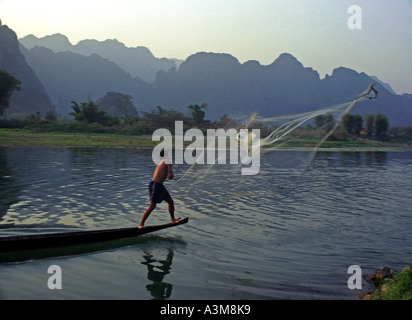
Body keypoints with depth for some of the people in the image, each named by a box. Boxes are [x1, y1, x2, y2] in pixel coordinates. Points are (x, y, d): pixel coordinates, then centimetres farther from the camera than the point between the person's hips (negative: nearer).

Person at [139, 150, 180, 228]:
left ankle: (173, 220, 28)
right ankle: (141, 224, -6)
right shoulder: (168, 161, -8)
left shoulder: (162, 162, 20)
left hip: (159, 185, 10)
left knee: (170, 201, 15)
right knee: (152, 206, -9)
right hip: (155, 185, -10)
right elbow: (170, 176, -14)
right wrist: (169, 175, 7)